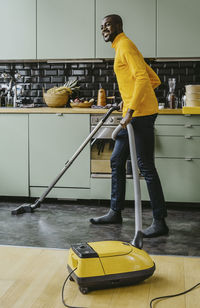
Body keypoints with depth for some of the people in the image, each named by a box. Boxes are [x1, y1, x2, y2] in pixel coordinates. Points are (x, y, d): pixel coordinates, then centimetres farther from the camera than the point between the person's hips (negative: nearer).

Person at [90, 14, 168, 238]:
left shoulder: (125, 45, -6)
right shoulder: (121, 48, 24)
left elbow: (143, 78, -21)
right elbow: (155, 80, 23)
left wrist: (130, 110, -26)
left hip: (141, 114, -11)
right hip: (133, 115, 11)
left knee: (146, 167, -9)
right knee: (117, 161, 13)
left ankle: (160, 222, -2)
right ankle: (115, 212, 22)